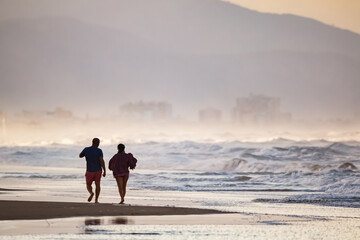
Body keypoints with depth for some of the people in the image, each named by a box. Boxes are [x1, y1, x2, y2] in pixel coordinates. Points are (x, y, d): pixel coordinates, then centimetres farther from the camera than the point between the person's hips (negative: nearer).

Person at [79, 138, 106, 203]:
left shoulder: (86, 149, -4)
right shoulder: (99, 151, -10)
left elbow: (80, 156, 13)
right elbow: (102, 161, -19)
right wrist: (104, 171, -16)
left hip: (89, 171, 0)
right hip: (98, 170, 0)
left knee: (88, 185, 12)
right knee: (97, 185, 12)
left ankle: (91, 193, -19)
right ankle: (96, 200, 8)